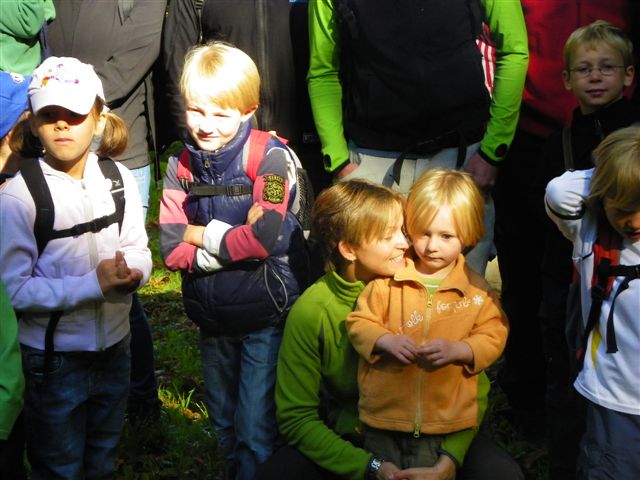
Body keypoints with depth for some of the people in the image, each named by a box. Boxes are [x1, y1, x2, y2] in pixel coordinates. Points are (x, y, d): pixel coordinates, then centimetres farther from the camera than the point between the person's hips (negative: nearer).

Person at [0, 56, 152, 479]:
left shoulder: (118, 178, -5)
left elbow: (140, 251, 1)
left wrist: (130, 271, -22)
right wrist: (93, 285, -25)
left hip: (114, 347, 4)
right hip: (54, 359, -4)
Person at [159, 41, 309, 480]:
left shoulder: (269, 157, -15)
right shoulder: (181, 165, -1)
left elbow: (265, 238, -26)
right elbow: (172, 249, -9)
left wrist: (202, 235, -16)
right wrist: (230, 246, -21)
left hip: (266, 313, -6)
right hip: (212, 314, 6)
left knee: (256, 427, -1)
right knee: (223, 420, 22)